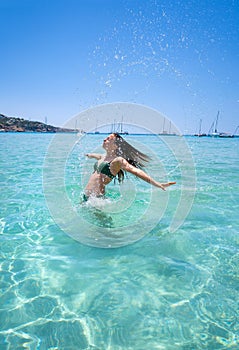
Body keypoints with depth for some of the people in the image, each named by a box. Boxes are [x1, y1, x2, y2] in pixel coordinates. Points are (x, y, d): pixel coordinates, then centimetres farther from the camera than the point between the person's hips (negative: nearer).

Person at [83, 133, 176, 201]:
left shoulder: (118, 160, -12)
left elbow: (135, 171, -26)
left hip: (97, 198, -8)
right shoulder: (103, 157, 12)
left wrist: (158, 184, -38)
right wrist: (89, 155, 61)